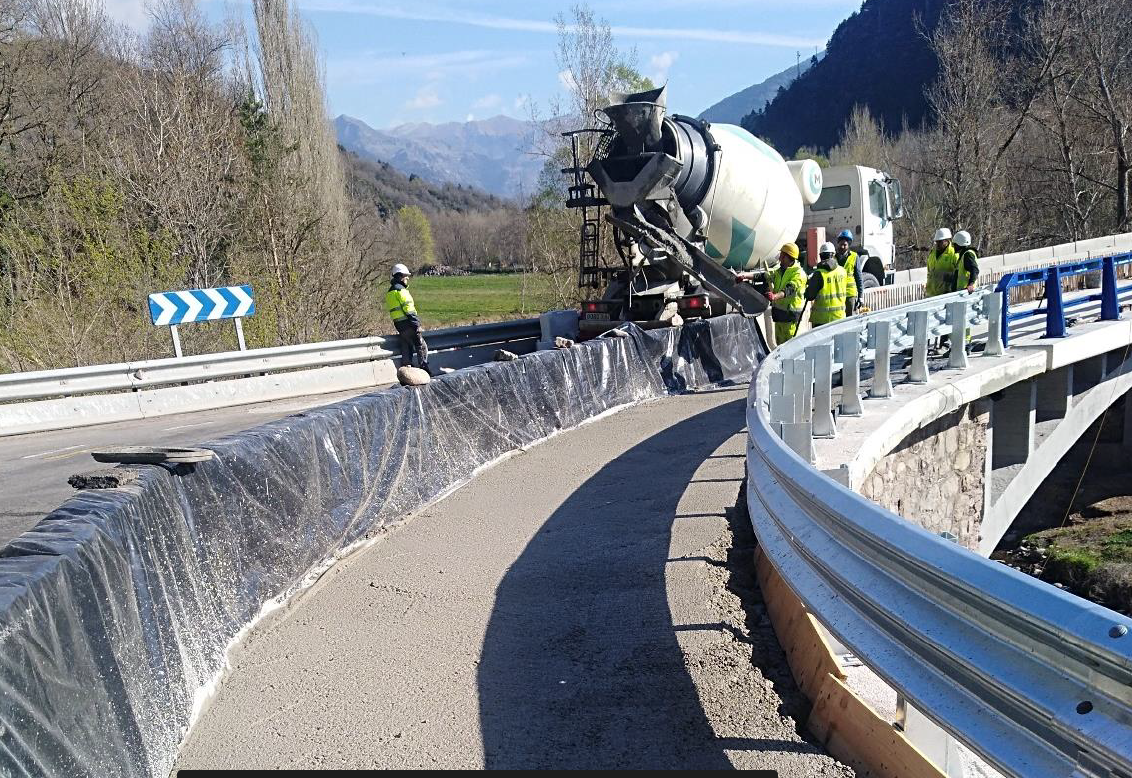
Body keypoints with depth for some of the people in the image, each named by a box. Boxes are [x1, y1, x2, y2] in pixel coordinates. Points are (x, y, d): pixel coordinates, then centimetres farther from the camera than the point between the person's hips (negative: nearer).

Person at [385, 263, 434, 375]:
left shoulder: (390, 292, 18)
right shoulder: (400, 290, -13)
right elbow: (408, 308, -19)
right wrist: (416, 323, -17)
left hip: (399, 324, 9)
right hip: (408, 323, -9)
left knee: (406, 349, 12)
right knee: (422, 346, -2)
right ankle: (424, 368, -3)